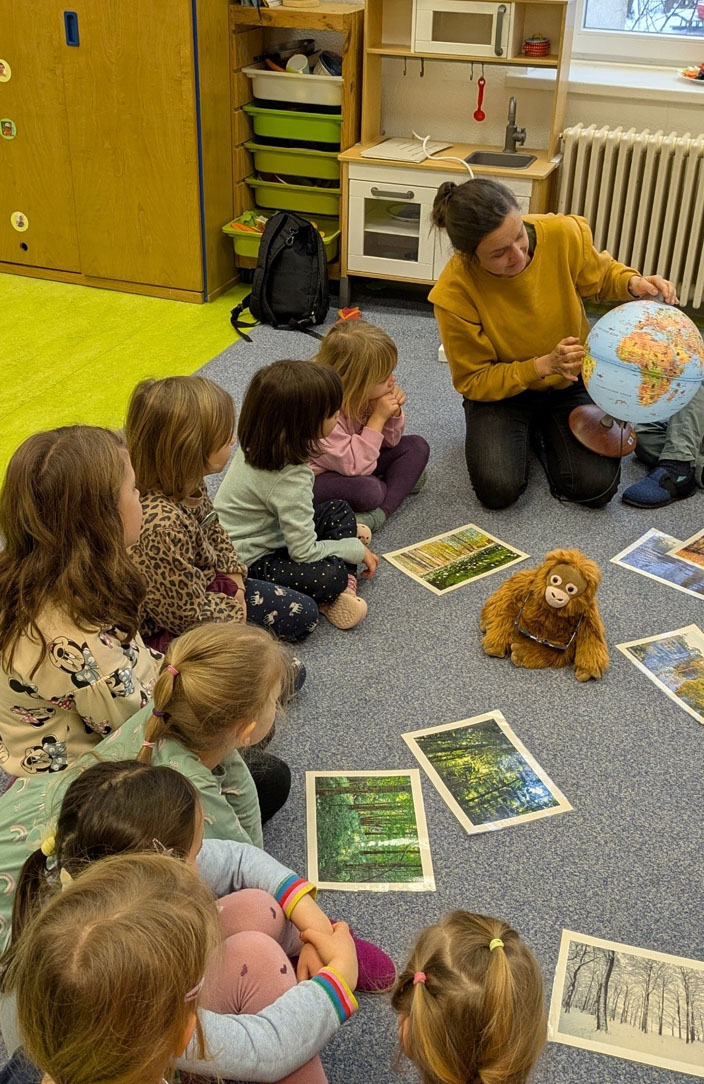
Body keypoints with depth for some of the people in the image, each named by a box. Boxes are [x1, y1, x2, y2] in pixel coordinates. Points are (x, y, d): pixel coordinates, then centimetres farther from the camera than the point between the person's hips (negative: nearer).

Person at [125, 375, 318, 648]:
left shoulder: (188, 485, -10)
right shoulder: (162, 525, -38)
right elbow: (189, 613, -26)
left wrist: (233, 577, -1)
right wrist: (235, 612, -9)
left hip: (208, 588, 9)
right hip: (170, 633, -9)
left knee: (304, 613, 11)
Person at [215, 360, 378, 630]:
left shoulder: (258, 444, -5)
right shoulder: (290, 480, -31)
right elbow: (305, 553, -25)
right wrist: (357, 550, -11)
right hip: (250, 563, -10)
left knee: (339, 511, 8)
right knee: (331, 576, -32)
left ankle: (343, 588, -4)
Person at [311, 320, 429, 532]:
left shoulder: (361, 394, -8)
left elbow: (389, 442, 5)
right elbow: (353, 467, -33)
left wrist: (394, 414, -16)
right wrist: (378, 418, -30)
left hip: (352, 463, 9)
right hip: (318, 475, -9)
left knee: (417, 447, -2)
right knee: (368, 490, -38)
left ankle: (378, 514, -18)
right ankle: (401, 481, -3)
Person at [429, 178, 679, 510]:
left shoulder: (563, 235, -23)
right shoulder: (455, 293, -28)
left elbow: (602, 275, 2)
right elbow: (472, 381, -17)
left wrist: (633, 282, -22)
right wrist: (543, 365, -30)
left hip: (570, 383, 2)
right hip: (500, 390, -1)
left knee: (597, 487, -15)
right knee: (498, 489, -22)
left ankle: (544, 432, 16)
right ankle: (523, 434, 12)